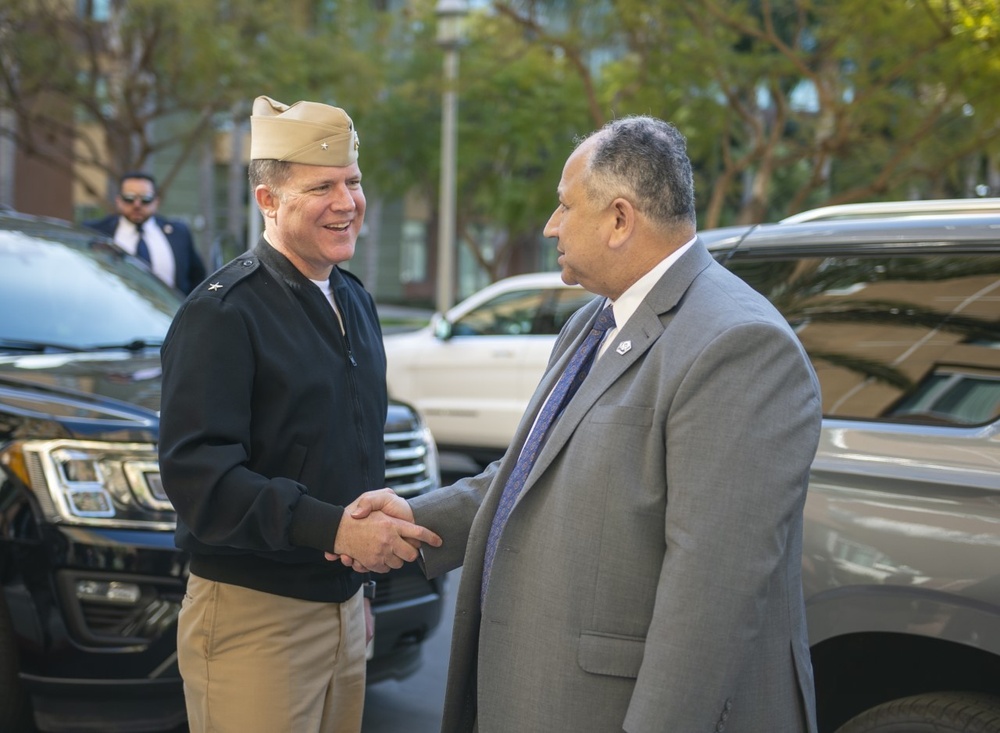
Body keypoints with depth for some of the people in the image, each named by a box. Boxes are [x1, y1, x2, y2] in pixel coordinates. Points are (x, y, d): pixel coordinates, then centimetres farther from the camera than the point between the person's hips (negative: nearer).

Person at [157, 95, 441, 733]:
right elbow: (196, 473, -22)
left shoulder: (354, 300, 13)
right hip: (253, 617, -7)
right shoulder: (224, 311, -13)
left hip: (343, 605, 7)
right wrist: (334, 527, -28)